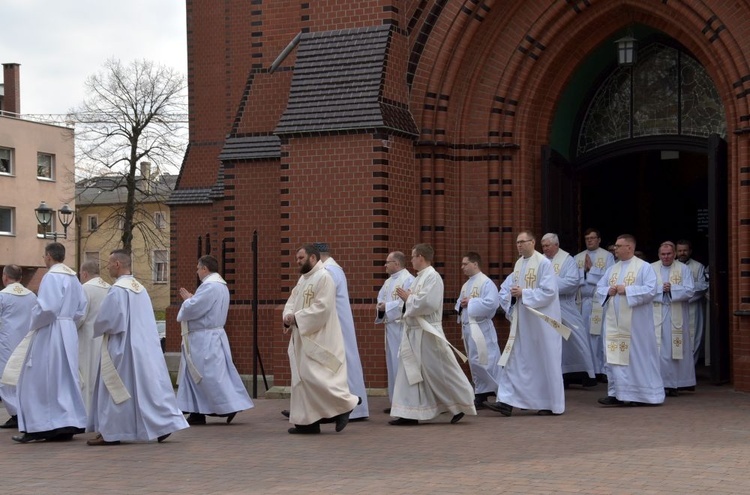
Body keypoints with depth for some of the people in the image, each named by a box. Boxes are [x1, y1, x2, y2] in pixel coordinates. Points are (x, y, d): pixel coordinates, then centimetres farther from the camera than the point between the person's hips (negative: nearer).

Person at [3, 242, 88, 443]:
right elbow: (81, 309, 13)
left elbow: (47, 308, -22)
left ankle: (36, 427, -3)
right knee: (64, 380, 12)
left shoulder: (51, 277, -14)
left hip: (49, 335, -8)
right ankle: (67, 424, 12)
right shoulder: (73, 278, 11)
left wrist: (33, 325, -7)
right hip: (68, 333, 8)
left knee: (38, 381, -2)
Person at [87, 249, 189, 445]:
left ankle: (111, 433, 3)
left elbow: (106, 319, -16)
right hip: (143, 346, 8)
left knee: (117, 389, -1)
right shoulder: (140, 288, 10)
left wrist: (96, 330, 5)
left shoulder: (117, 290, -15)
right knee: (149, 384, 9)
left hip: (122, 347, -8)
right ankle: (164, 423, 6)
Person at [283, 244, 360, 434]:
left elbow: (322, 308, -22)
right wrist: (288, 316, -7)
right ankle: (307, 421, 11)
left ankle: (345, 405, 1)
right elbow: (292, 301, 14)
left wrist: (296, 318, -19)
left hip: (318, 338, -9)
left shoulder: (324, 278, -13)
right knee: (302, 378, 8)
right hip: (303, 337, 10)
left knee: (314, 376, -14)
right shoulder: (303, 279, 16)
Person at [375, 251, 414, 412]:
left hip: (402, 326, -9)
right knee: (392, 364, 10)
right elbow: (381, 299, 18)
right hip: (390, 326, 9)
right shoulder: (389, 282, 18)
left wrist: (387, 306, -14)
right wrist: (380, 307, -4)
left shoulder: (408, 280, -11)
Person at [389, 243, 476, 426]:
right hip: (414, 332, 10)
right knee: (410, 371, 6)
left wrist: (408, 298, -12)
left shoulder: (432, 277, -14)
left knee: (440, 372, -1)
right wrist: (408, 297, 3)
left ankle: (460, 405, 13)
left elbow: (428, 303, -24)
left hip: (427, 333, -10)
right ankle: (410, 413, 6)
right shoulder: (420, 277, 14)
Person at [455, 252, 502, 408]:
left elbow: (491, 303, -22)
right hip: (467, 326, 9)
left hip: (479, 327, -8)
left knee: (479, 361, -10)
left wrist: (470, 302, -15)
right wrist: (461, 305, -1)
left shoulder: (486, 283, -10)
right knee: (475, 362, 11)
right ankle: (480, 396, 15)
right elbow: (459, 303, 23)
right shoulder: (466, 285, 17)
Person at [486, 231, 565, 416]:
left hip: (541, 322, -7)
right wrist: (511, 293, -4)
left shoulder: (544, 263, -11)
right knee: (514, 360, 1)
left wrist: (524, 293, -19)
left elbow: (548, 291, -18)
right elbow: (506, 287, 18)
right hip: (521, 321, 7)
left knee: (545, 362, 2)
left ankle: (553, 405, 12)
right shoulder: (518, 264, 11)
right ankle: (507, 402, 0)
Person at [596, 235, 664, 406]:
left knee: (638, 356, -1)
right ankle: (616, 393, 5)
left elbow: (650, 290, -15)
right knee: (615, 356, 2)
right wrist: (608, 291, -6)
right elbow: (599, 289, 16)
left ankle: (643, 394, 7)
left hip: (635, 323, -6)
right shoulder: (612, 269, 15)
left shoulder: (644, 267, -4)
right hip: (614, 323, 6)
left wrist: (627, 290, -17)